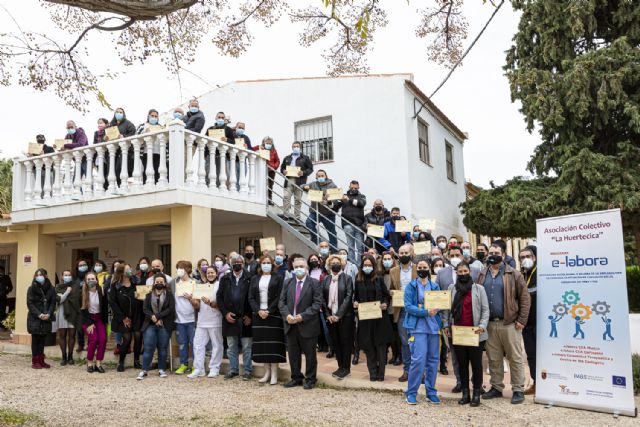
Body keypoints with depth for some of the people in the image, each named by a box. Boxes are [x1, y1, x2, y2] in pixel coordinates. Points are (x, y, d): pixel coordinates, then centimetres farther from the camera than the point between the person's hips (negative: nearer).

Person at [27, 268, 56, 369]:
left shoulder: (50, 289, 7)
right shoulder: (31, 289, 1)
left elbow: (53, 303, 5)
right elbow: (30, 303, -5)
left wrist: (49, 313, -11)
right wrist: (39, 314, -15)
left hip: (46, 318, 2)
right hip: (35, 318, -2)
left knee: (43, 339, 5)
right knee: (35, 339, 1)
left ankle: (41, 360, 11)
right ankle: (35, 361, 5)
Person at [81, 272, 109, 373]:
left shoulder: (101, 291, -4)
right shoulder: (83, 292, -8)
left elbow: (105, 308, 3)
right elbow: (83, 309, -8)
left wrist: (105, 321, -1)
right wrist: (89, 323, -12)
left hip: (99, 318, 2)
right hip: (87, 319, -2)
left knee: (103, 339, -15)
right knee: (93, 339, -18)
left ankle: (98, 363, -7)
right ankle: (89, 363, -1)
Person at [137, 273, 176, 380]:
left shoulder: (169, 295, 5)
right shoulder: (149, 295, 13)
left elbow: (170, 309, -7)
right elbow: (145, 309, 1)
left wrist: (157, 316, -15)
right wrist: (153, 317, -17)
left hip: (164, 326, -1)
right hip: (150, 325, 1)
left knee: (163, 348, 4)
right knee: (148, 347, -3)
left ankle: (162, 369, 13)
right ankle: (144, 370, 3)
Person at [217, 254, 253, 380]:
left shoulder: (249, 279, -2)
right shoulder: (225, 279, 8)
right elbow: (219, 297, 7)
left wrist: (250, 315, -9)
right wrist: (225, 313, -4)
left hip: (245, 318, -3)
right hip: (230, 317, 3)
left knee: (247, 346, 3)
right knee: (231, 346, 10)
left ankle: (247, 370, 12)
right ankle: (233, 369, 21)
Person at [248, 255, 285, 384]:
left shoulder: (277, 278, 2)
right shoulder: (255, 279, 12)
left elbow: (279, 297, -6)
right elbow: (251, 297, 6)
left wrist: (268, 311, -15)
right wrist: (258, 311, -9)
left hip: (273, 315, -3)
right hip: (258, 315, 4)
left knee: (273, 343, -4)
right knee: (262, 343, 4)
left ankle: (274, 373, 1)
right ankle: (267, 372, 13)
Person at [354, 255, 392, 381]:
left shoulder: (379, 279, 3)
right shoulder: (358, 280, 5)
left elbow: (387, 295, 6)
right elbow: (356, 296, 12)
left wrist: (385, 304, -12)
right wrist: (355, 302, -8)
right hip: (364, 317, 1)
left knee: (381, 344, 1)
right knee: (368, 345, 3)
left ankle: (381, 372, 8)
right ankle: (372, 372, 12)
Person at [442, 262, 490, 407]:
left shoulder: (478, 289, 1)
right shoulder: (452, 289, 9)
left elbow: (485, 309, -1)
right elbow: (446, 308, 9)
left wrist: (482, 326, -13)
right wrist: (446, 325, 0)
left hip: (475, 334, -3)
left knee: (476, 363, 4)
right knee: (462, 363, 10)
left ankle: (476, 394, 14)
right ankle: (465, 393, 19)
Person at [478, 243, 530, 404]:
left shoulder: (513, 274, -2)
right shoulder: (483, 276, 11)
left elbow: (524, 298, -3)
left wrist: (521, 320, -9)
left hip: (509, 324, -4)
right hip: (490, 324, 4)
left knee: (515, 358, 2)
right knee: (493, 359, 12)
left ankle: (518, 390, 11)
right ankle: (496, 387, 23)